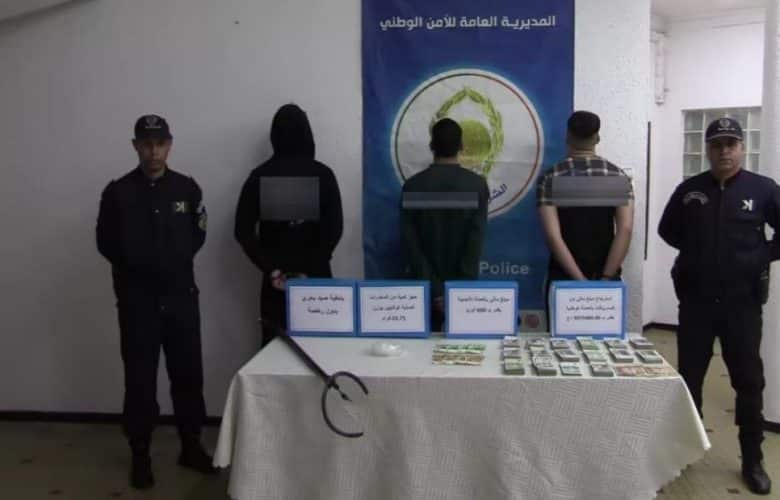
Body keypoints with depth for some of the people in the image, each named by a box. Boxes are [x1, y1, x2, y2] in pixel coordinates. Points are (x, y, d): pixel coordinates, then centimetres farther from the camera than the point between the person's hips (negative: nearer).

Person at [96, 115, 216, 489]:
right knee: (140, 377, 4)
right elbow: (106, 242, 3)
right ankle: (140, 455, 17)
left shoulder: (186, 188, 3)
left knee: (188, 372, 9)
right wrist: (137, 266, -1)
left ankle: (191, 446, 24)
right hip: (137, 298, -2)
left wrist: (178, 261, 2)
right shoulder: (118, 192, -2)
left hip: (181, 295, 2)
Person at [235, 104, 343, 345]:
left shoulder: (260, 175, 0)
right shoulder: (323, 174, -3)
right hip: (316, 278, -1)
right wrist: (310, 271, -8)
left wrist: (270, 270, -4)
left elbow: (243, 231, -5)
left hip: (275, 279, 1)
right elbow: (334, 228, -10)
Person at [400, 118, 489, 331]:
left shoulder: (413, 185, -5)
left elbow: (409, 242, -11)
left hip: (425, 285, 0)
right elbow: (477, 239, -13)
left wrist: (434, 289, -10)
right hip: (463, 285, 0)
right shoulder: (477, 184, -5)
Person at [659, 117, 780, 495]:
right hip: (695, 300, 2)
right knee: (689, 378, 9)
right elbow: (667, 230, 16)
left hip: (742, 302, -1)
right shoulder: (689, 190, 3)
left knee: (749, 381, 6)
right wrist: (695, 250, 6)